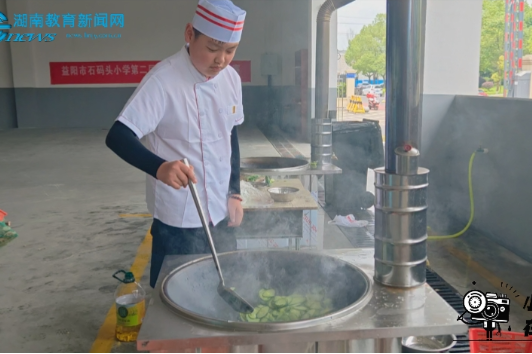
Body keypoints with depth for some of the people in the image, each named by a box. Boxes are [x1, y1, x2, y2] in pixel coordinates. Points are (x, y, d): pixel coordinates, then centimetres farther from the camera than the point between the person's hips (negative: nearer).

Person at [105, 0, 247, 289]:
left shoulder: (231, 78, 1)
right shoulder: (163, 79, -19)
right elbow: (117, 137, -25)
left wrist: (234, 193, 9)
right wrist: (159, 167, -43)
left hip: (220, 215, 6)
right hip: (179, 221, -6)